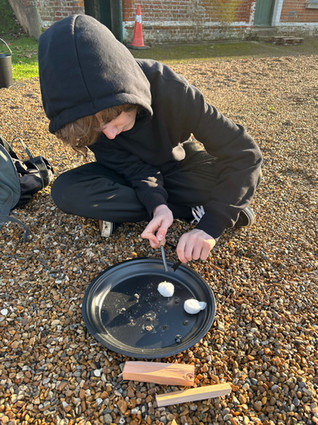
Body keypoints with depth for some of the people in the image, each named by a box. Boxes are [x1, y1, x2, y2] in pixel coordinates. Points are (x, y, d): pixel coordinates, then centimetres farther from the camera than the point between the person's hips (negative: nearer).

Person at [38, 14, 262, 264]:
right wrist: (157, 204, -39)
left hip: (176, 164, -2)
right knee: (65, 190, -27)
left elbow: (245, 152, -32)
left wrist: (211, 225, -42)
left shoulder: (169, 89, -32)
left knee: (244, 178, -27)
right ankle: (193, 208, -19)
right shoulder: (88, 115, -24)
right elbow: (131, 166, -20)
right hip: (131, 171, 3)